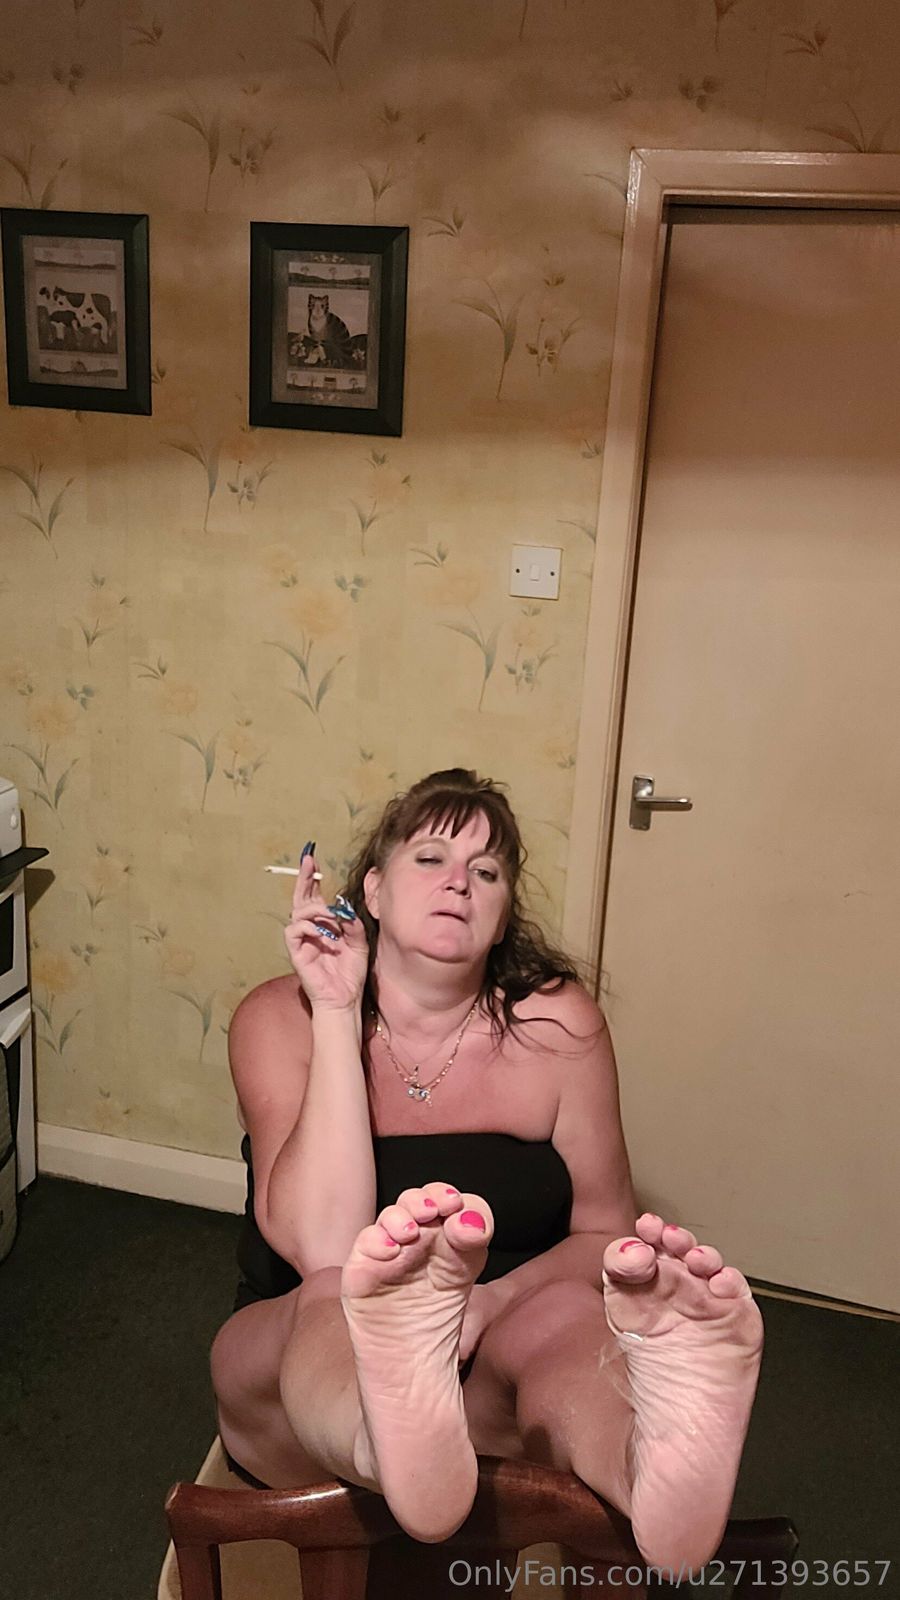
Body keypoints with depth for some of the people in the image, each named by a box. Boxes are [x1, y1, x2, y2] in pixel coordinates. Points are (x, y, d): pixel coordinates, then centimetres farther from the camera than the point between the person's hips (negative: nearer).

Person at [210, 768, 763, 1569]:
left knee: (570, 1313, -32)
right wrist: (338, 1012, -24)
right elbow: (320, 1250, -21)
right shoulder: (279, 1018, -9)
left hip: (498, 1360, 2)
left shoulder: (558, 1024, -4)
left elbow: (604, 1229, 1)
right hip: (307, 1357, -1)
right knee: (337, 1299, -35)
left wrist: (490, 1299, -21)